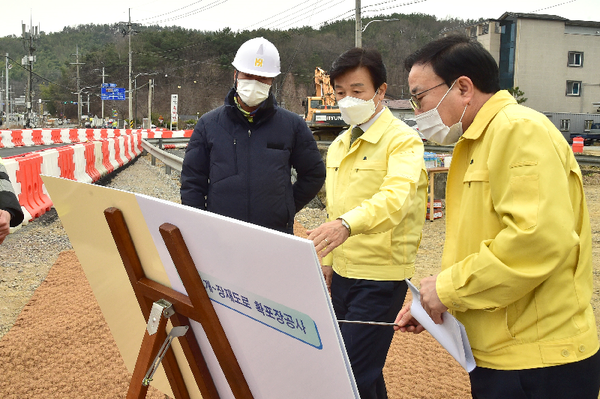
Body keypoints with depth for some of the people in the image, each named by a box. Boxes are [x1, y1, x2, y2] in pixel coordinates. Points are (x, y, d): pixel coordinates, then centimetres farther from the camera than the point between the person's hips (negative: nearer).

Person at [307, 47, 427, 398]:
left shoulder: (402, 140, -12)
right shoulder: (339, 145, 13)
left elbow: (397, 196, -31)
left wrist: (347, 224, -47)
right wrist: (329, 260, 14)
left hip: (381, 276, -7)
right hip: (343, 272, 8)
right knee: (366, 370, 16)